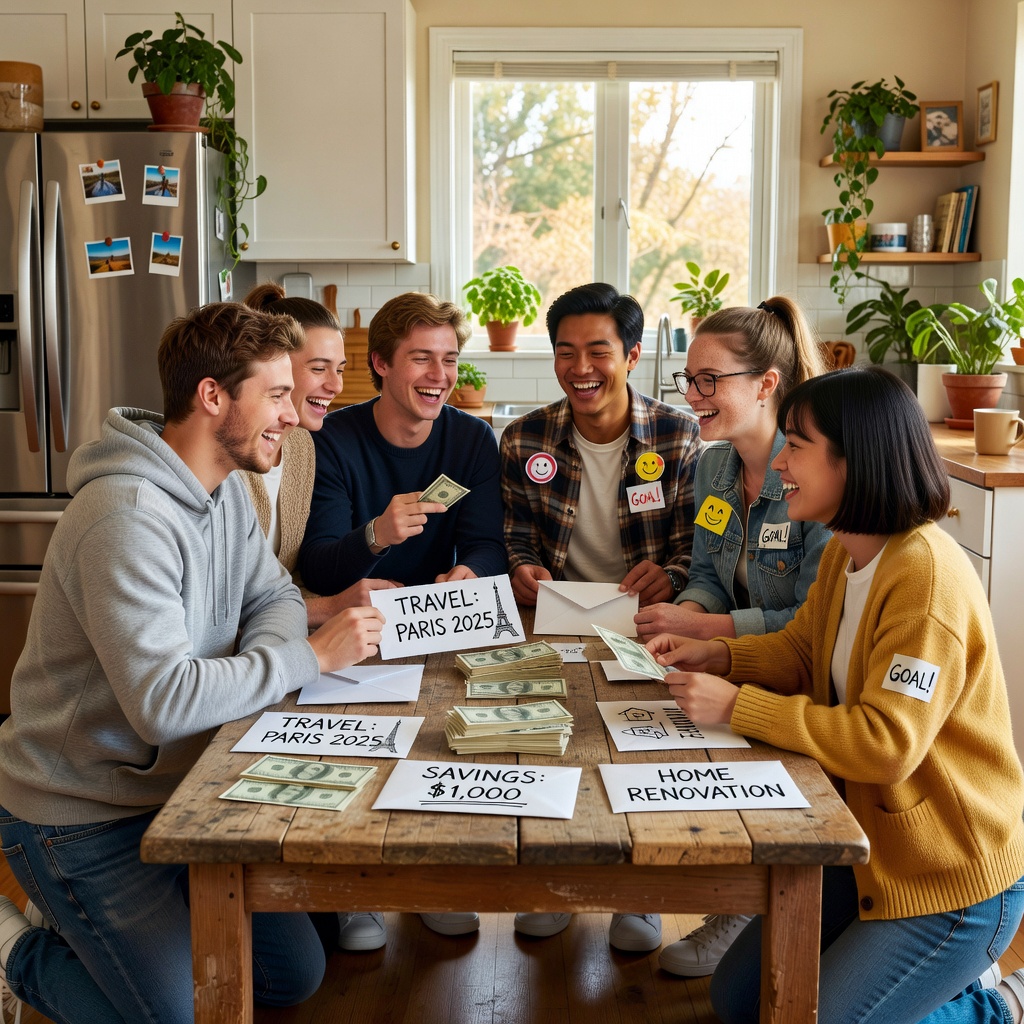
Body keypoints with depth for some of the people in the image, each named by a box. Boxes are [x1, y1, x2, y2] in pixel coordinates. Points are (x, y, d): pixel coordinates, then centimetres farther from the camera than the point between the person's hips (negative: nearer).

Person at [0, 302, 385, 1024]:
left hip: (180, 792, 9)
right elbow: (164, 702, -35)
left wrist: (261, 659, -14)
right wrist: (310, 658, -25)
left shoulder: (226, 488, 2)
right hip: (82, 819, -8)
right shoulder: (128, 518, -28)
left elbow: (275, 597, 9)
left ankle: (93, 923, 25)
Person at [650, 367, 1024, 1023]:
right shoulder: (843, 555, 2)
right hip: (867, 850, 9)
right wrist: (716, 657, -6)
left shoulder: (926, 574, -27)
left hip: (950, 882, -9)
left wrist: (738, 707, -28)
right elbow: (802, 652, 12)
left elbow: (888, 743, -31)